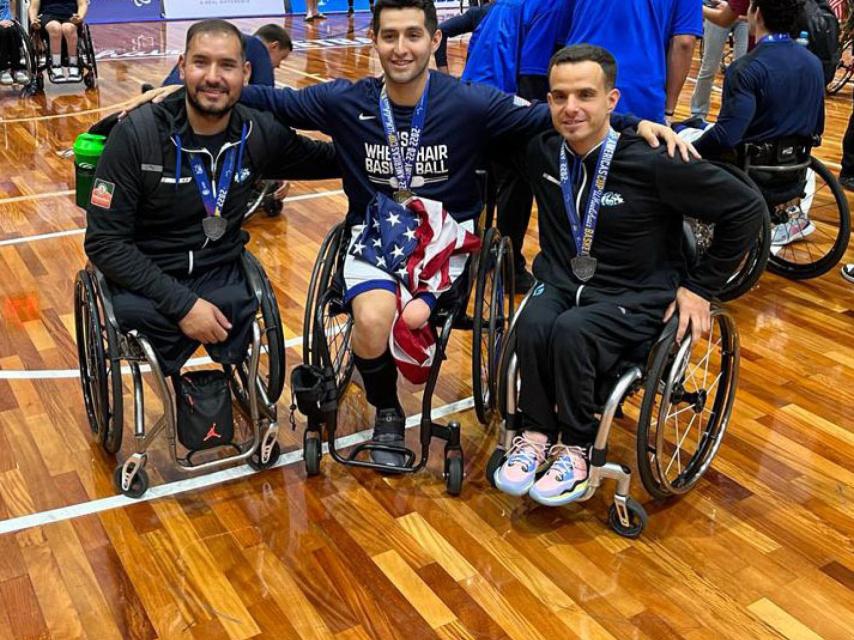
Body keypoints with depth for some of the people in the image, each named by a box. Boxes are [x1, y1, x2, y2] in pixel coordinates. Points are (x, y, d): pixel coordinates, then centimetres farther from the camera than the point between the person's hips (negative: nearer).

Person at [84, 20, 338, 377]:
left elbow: (322, 160, 18)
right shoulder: (136, 136, -15)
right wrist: (181, 303, -23)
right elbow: (104, 242, -15)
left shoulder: (259, 133, -3)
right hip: (148, 282, -2)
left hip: (221, 276, 2)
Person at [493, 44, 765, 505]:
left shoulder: (652, 162, -19)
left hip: (636, 296, -4)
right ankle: (535, 435, -9)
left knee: (571, 330, -32)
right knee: (533, 322, -29)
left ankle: (575, 450, -11)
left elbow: (746, 207, -11)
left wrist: (701, 286, -6)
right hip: (562, 281, 4)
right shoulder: (542, 152, -4)